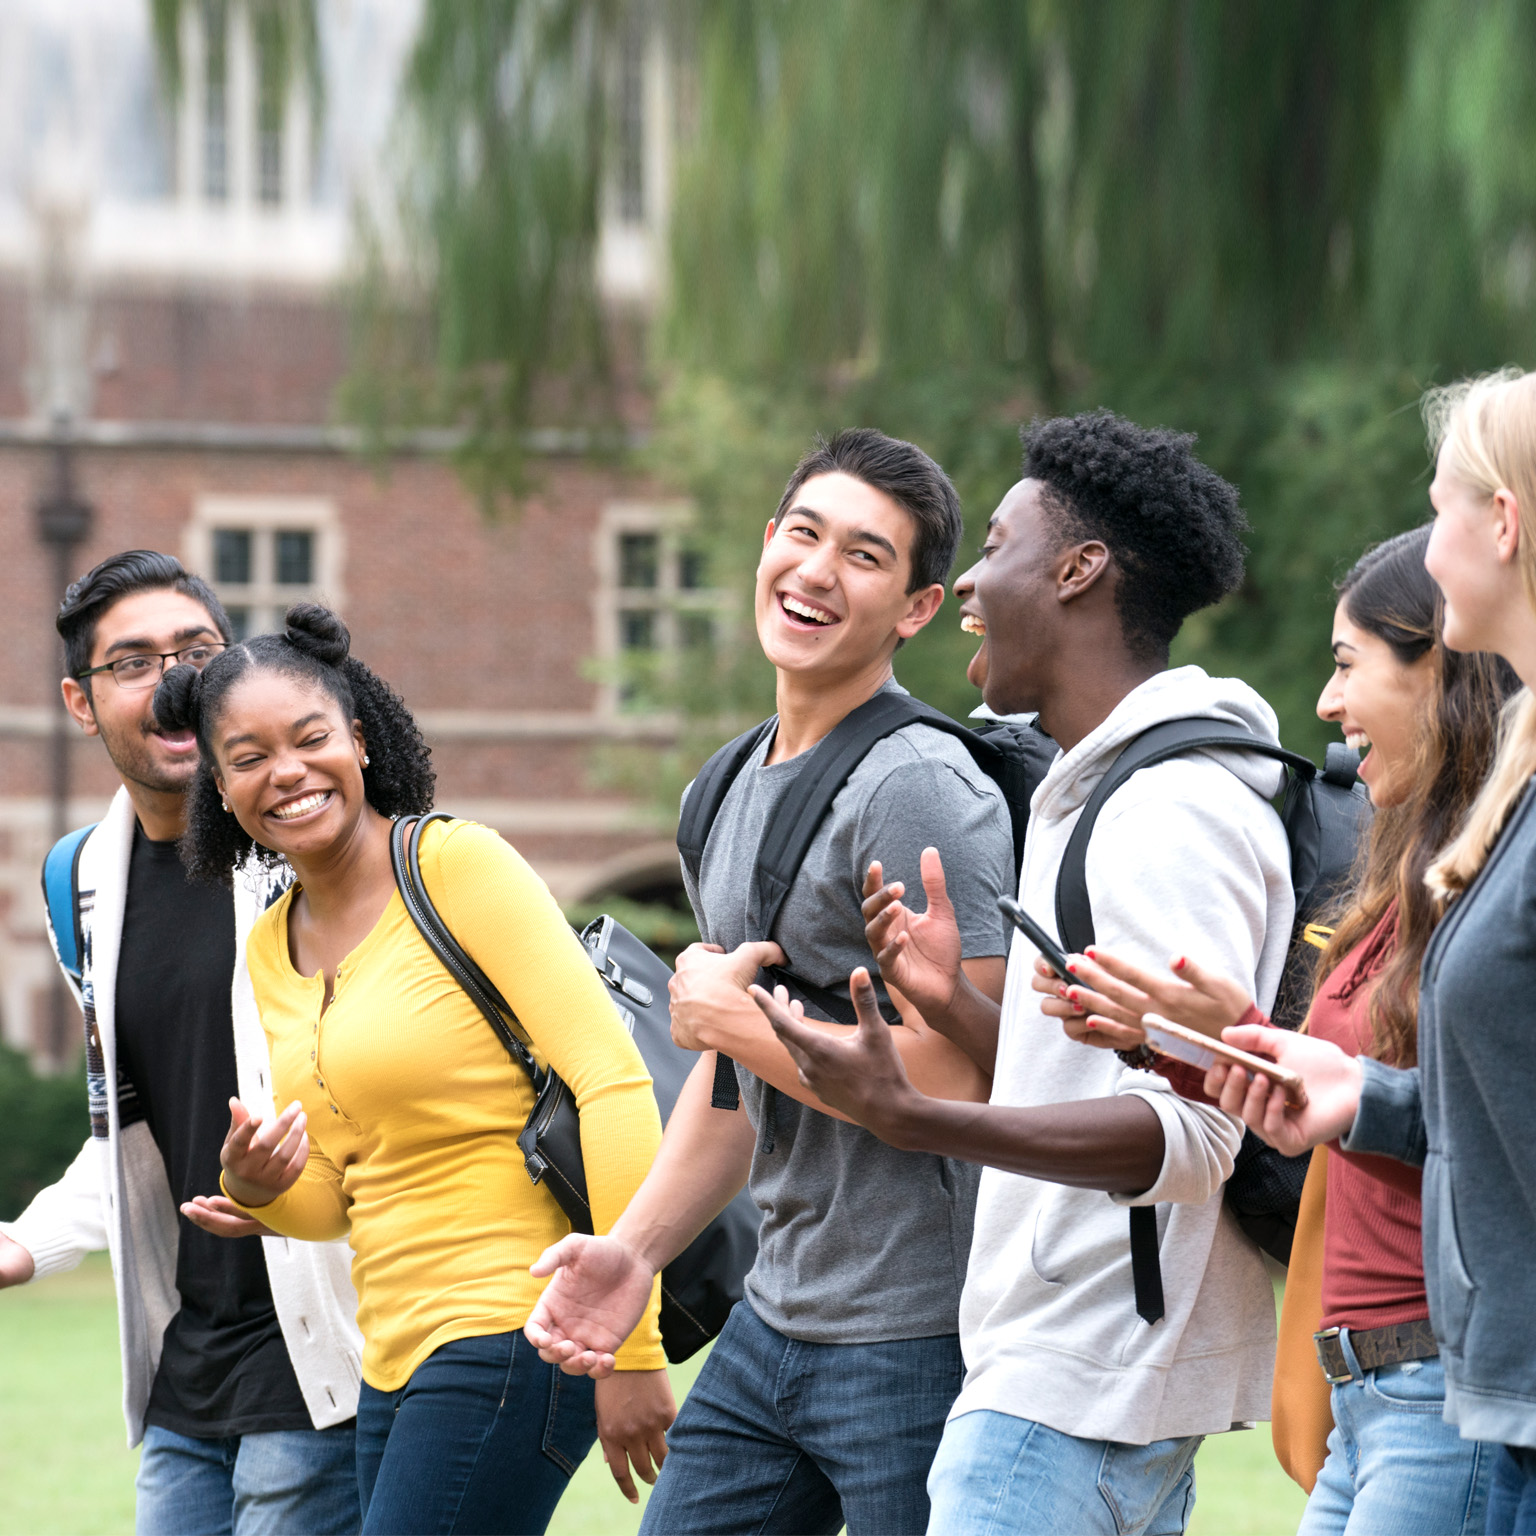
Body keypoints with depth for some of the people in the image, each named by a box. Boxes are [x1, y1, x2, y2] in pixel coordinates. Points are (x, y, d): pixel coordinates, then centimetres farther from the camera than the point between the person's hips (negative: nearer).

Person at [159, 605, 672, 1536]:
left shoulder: (457, 865, -10)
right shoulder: (270, 951, 13)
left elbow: (615, 1083, -16)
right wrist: (258, 1189, -4)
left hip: (510, 1337, -8)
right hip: (397, 1364, 8)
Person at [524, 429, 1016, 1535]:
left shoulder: (919, 790, -14)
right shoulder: (727, 792, 15)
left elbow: (950, 1081, -23)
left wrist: (735, 1018, -11)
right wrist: (636, 1246, 13)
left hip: (917, 1338, -9)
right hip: (775, 1320, 9)